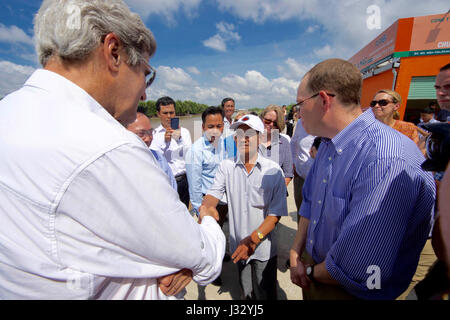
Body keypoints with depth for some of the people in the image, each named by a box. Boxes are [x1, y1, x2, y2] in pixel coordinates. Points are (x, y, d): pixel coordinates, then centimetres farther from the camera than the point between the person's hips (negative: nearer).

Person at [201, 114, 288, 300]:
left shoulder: (273, 170, -11)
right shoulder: (226, 167, -4)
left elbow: (276, 214, -13)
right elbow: (213, 195, -12)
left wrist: (254, 238, -24)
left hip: (264, 247, -2)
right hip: (239, 246, 2)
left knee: (265, 294, 17)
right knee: (246, 293, 22)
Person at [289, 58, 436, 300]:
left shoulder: (389, 161, -33)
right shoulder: (328, 143, -2)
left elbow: (360, 273, -31)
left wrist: (311, 272, -12)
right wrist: (295, 255, -2)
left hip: (346, 291, -7)